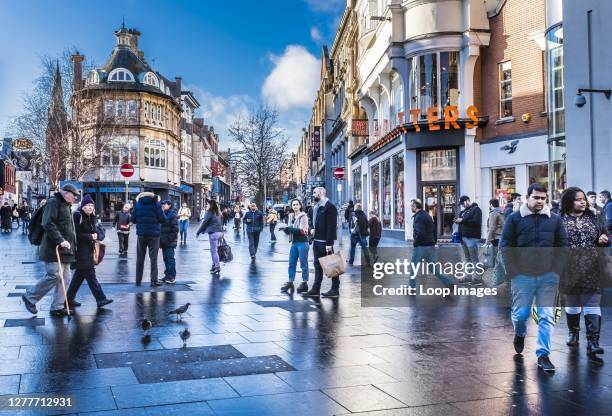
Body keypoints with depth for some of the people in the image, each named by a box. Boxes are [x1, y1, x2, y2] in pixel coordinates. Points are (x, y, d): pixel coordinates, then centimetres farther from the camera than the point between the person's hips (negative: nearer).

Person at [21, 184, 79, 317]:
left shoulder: (66, 205, 21)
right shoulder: (53, 202, -9)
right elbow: (48, 224, -21)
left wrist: (71, 244, 20)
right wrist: (60, 240, -26)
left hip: (65, 249, 10)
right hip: (54, 248, -10)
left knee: (65, 279, 6)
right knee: (54, 276, -12)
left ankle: (57, 307, 12)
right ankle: (30, 297, 7)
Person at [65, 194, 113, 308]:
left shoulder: (91, 218, 14)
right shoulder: (77, 216, -11)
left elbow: (97, 232, 13)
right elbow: (76, 234, -17)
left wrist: (97, 236, -9)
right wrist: (90, 237, -17)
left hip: (88, 251, 9)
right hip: (80, 251, -9)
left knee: (79, 275, 14)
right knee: (90, 275, -9)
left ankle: (69, 298, 23)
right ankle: (100, 299, -9)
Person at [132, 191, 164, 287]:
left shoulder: (138, 204, 4)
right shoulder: (156, 204, -6)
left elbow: (133, 219, 3)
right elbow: (162, 219, -10)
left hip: (141, 233, 3)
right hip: (154, 233, -3)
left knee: (140, 258, 12)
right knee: (153, 257, 1)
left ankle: (138, 280, 16)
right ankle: (154, 280, -1)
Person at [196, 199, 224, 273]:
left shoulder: (209, 212, -8)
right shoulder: (219, 213, 13)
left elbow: (204, 223, -7)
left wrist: (198, 232, 1)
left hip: (213, 233, -7)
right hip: (220, 232, 7)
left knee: (214, 250, -2)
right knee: (214, 250, 16)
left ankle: (217, 267, -3)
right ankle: (214, 265, 18)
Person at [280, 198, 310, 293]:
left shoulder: (303, 216, -9)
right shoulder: (291, 216, 11)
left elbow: (301, 230, -17)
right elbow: (289, 230, 12)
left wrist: (289, 228, -19)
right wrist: (285, 229, -10)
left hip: (302, 243, -7)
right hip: (294, 243, 7)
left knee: (303, 264, 1)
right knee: (291, 263, 9)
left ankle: (304, 283, 8)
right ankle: (290, 283, 17)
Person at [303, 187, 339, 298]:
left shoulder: (330, 206, -13)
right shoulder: (315, 207, 15)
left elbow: (332, 226, -19)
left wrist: (329, 243, -23)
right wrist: (312, 229, 6)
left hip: (325, 241, -9)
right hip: (316, 240, 9)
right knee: (318, 265, 12)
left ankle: (335, 290, 7)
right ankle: (316, 289, 17)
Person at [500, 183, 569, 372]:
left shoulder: (554, 219, 8)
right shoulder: (515, 219, 1)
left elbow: (563, 245, 11)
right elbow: (505, 246, 0)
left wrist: (557, 268, 0)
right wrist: (513, 271, -6)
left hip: (549, 276, 2)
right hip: (522, 276, -1)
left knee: (547, 317, 0)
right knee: (521, 313, 7)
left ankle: (543, 355, 9)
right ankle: (519, 335, 39)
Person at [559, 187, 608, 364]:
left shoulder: (594, 218, 7)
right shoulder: (561, 220, -2)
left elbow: (604, 235, 13)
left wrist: (603, 239, -7)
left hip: (592, 271, 1)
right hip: (570, 269, -1)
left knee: (592, 306, -7)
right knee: (571, 303, 15)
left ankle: (592, 343, -9)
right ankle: (573, 332, 38)